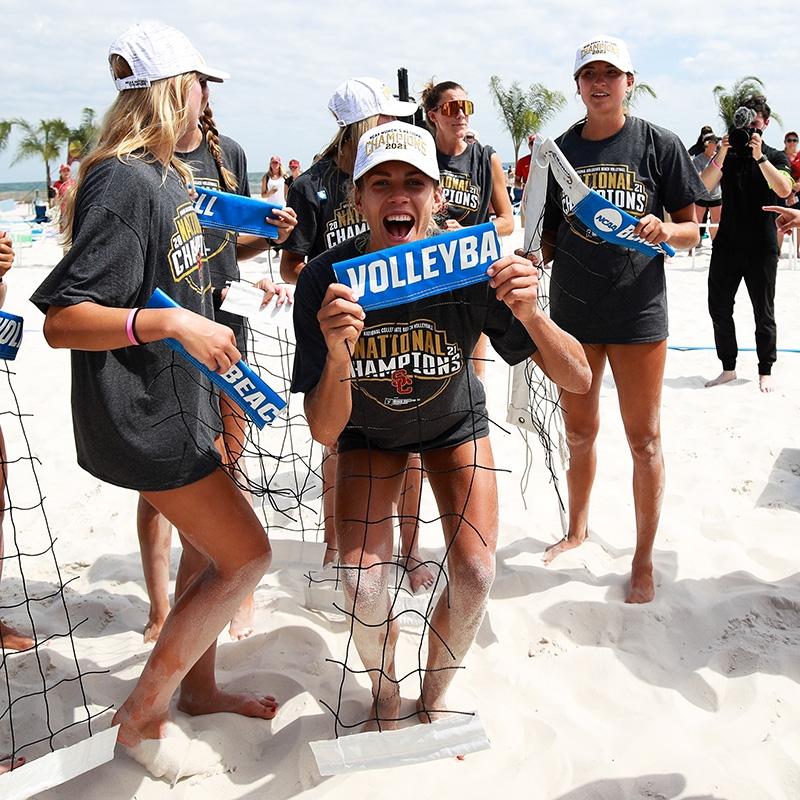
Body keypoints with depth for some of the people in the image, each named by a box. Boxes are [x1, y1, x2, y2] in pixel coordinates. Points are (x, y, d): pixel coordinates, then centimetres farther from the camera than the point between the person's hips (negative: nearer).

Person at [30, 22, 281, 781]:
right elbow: (61, 319, -24)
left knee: (209, 544, 18)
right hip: (140, 413, -10)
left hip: (179, 398, 10)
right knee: (246, 553, -4)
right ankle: (142, 717, 12)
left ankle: (199, 687, 37)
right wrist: (171, 323, -34)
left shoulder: (166, 175, 9)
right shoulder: (125, 184, -21)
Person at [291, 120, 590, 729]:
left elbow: (578, 379, -26)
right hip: (369, 432, 0)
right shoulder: (325, 282, -29)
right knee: (361, 580, -14)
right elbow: (324, 431, -29)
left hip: (455, 424, 1)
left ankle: (436, 691, 19)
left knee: (476, 572, -14)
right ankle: (385, 690, 20)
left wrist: (530, 315, -45)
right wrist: (338, 356, -48)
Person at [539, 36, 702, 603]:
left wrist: (665, 231, -21)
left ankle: (644, 559, 19)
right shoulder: (561, 151, 6)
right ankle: (578, 528, 38)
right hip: (572, 310, 3)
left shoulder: (659, 145, -3)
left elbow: (693, 230, 0)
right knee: (579, 432, 16)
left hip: (637, 310, -3)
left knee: (644, 439, 4)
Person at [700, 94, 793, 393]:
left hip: (761, 247, -2)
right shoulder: (727, 156, 9)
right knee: (719, 308, 3)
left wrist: (759, 156, -20)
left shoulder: (776, 158, 3)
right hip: (726, 244, 3)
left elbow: (784, 190, -16)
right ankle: (728, 368, 15)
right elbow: (703, 186, -7)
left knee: (763, 312, 3)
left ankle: (765, 371, 14)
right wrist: (721, 155, -19)